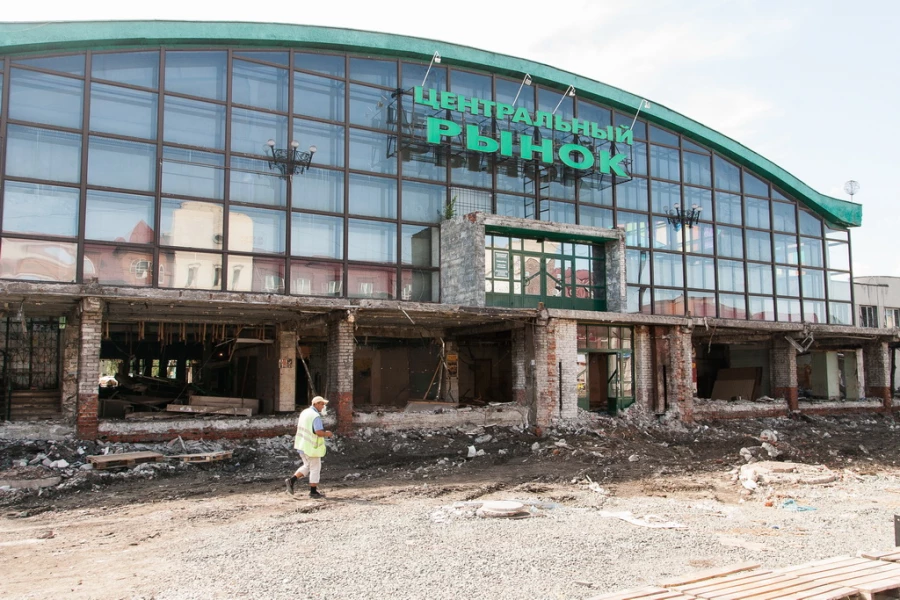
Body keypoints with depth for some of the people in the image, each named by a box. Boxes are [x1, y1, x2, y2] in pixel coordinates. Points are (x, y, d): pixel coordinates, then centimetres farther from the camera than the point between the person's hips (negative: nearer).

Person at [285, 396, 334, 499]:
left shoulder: (304, 413, 9)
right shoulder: (316, 416, -19)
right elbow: (319, 432, -27)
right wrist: (327, 434, -7)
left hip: (302, 445, 8)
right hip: (311, 447, -8)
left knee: (307, 466, 21)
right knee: (315, 468, 5)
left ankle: (291, 480, 8)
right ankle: (313, 491, 11)